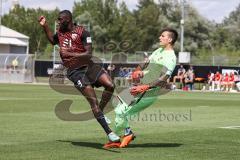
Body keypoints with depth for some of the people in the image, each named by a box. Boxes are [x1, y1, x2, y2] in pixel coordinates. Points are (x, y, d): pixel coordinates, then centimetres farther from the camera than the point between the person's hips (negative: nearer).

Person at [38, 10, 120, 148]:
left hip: (89, 66, -1)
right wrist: (45, 26, 23)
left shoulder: (82, 32, -6)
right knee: (93, 101, -14)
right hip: (75, 71, 1)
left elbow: (88, 54, -13)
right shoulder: (60, 33, 10)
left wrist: (69, 54, -19)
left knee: (110, 85, -26)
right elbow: (52, 40, 34)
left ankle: (99, 112, 1)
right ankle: (110, 134, -18)